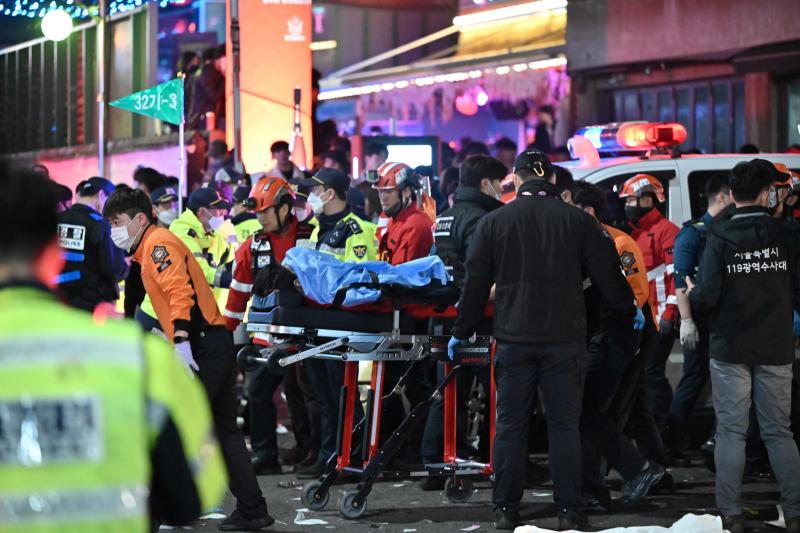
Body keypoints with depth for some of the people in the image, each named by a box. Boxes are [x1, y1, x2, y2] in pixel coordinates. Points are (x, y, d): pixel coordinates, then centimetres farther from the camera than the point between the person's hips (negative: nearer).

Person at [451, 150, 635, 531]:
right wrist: (628, 314, 22)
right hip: (565, 339, 0)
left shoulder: (494, 222, 1)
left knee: (511, 425, 7)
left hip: (514, 339, 0)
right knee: (564, 424, 4)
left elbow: (476, 283, 4)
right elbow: (607, 275, 5)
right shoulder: (577, 221, 0)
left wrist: (462, 331, 15)